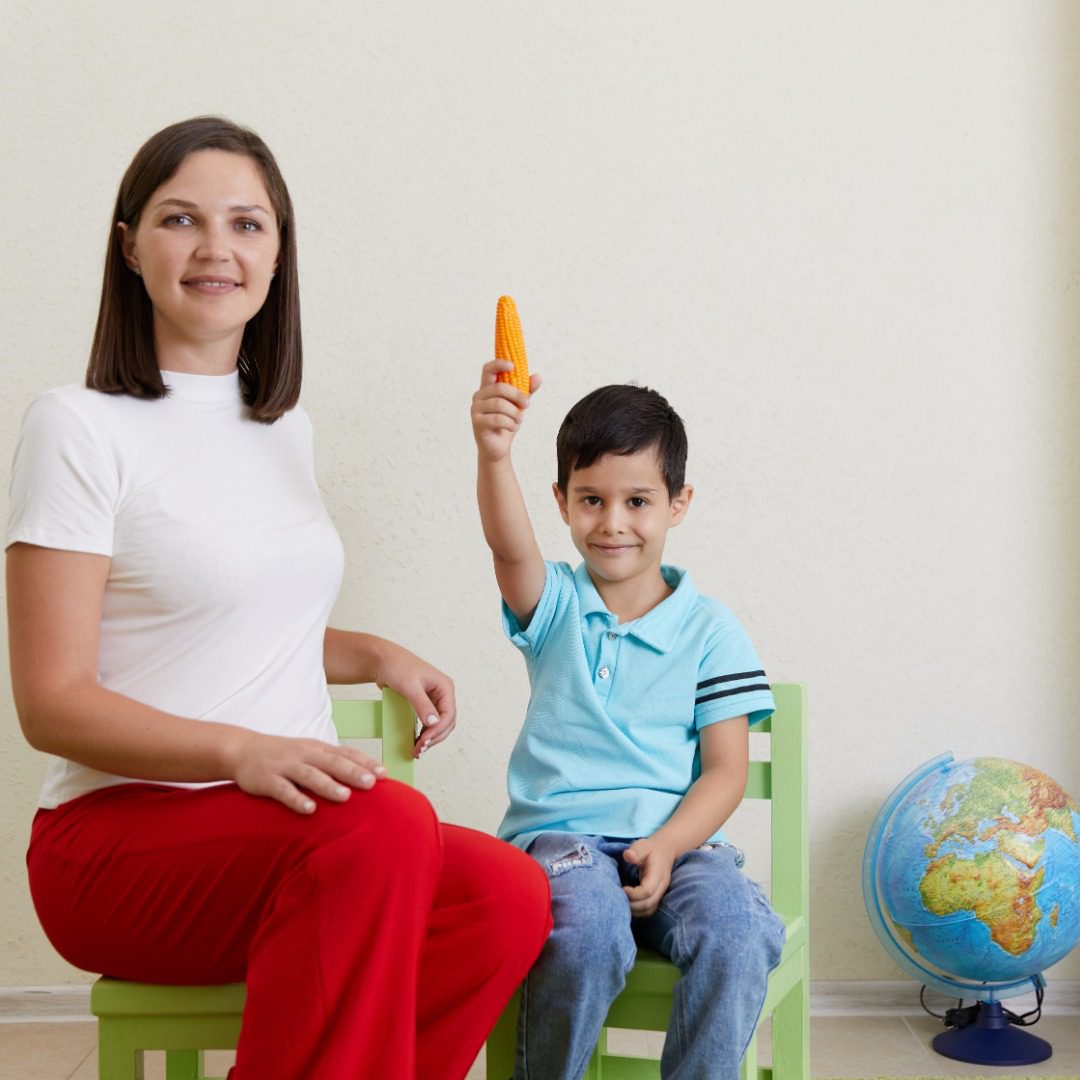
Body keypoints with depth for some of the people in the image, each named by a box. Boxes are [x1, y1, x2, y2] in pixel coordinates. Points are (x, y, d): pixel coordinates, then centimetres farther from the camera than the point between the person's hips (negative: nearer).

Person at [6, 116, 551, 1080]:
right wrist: (242, 752, -25)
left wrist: (377, 656, 13)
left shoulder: (283, 427, 17)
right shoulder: (79, 429, -5)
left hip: (290, 834, 6)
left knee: (508, 893, -23)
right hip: (120, 831, -6)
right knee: (386, 824, -35)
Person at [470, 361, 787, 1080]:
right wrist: (494, 453, -36)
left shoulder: (709, 629, 9)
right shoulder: (553, 605, 9)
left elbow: (726, 769, 4)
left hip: (678, 838, 1)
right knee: (587, 931, -34)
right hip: (562, 833, -1)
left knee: (739, 933, -31)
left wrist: (667, 844, -15)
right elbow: (509, 545, -16)